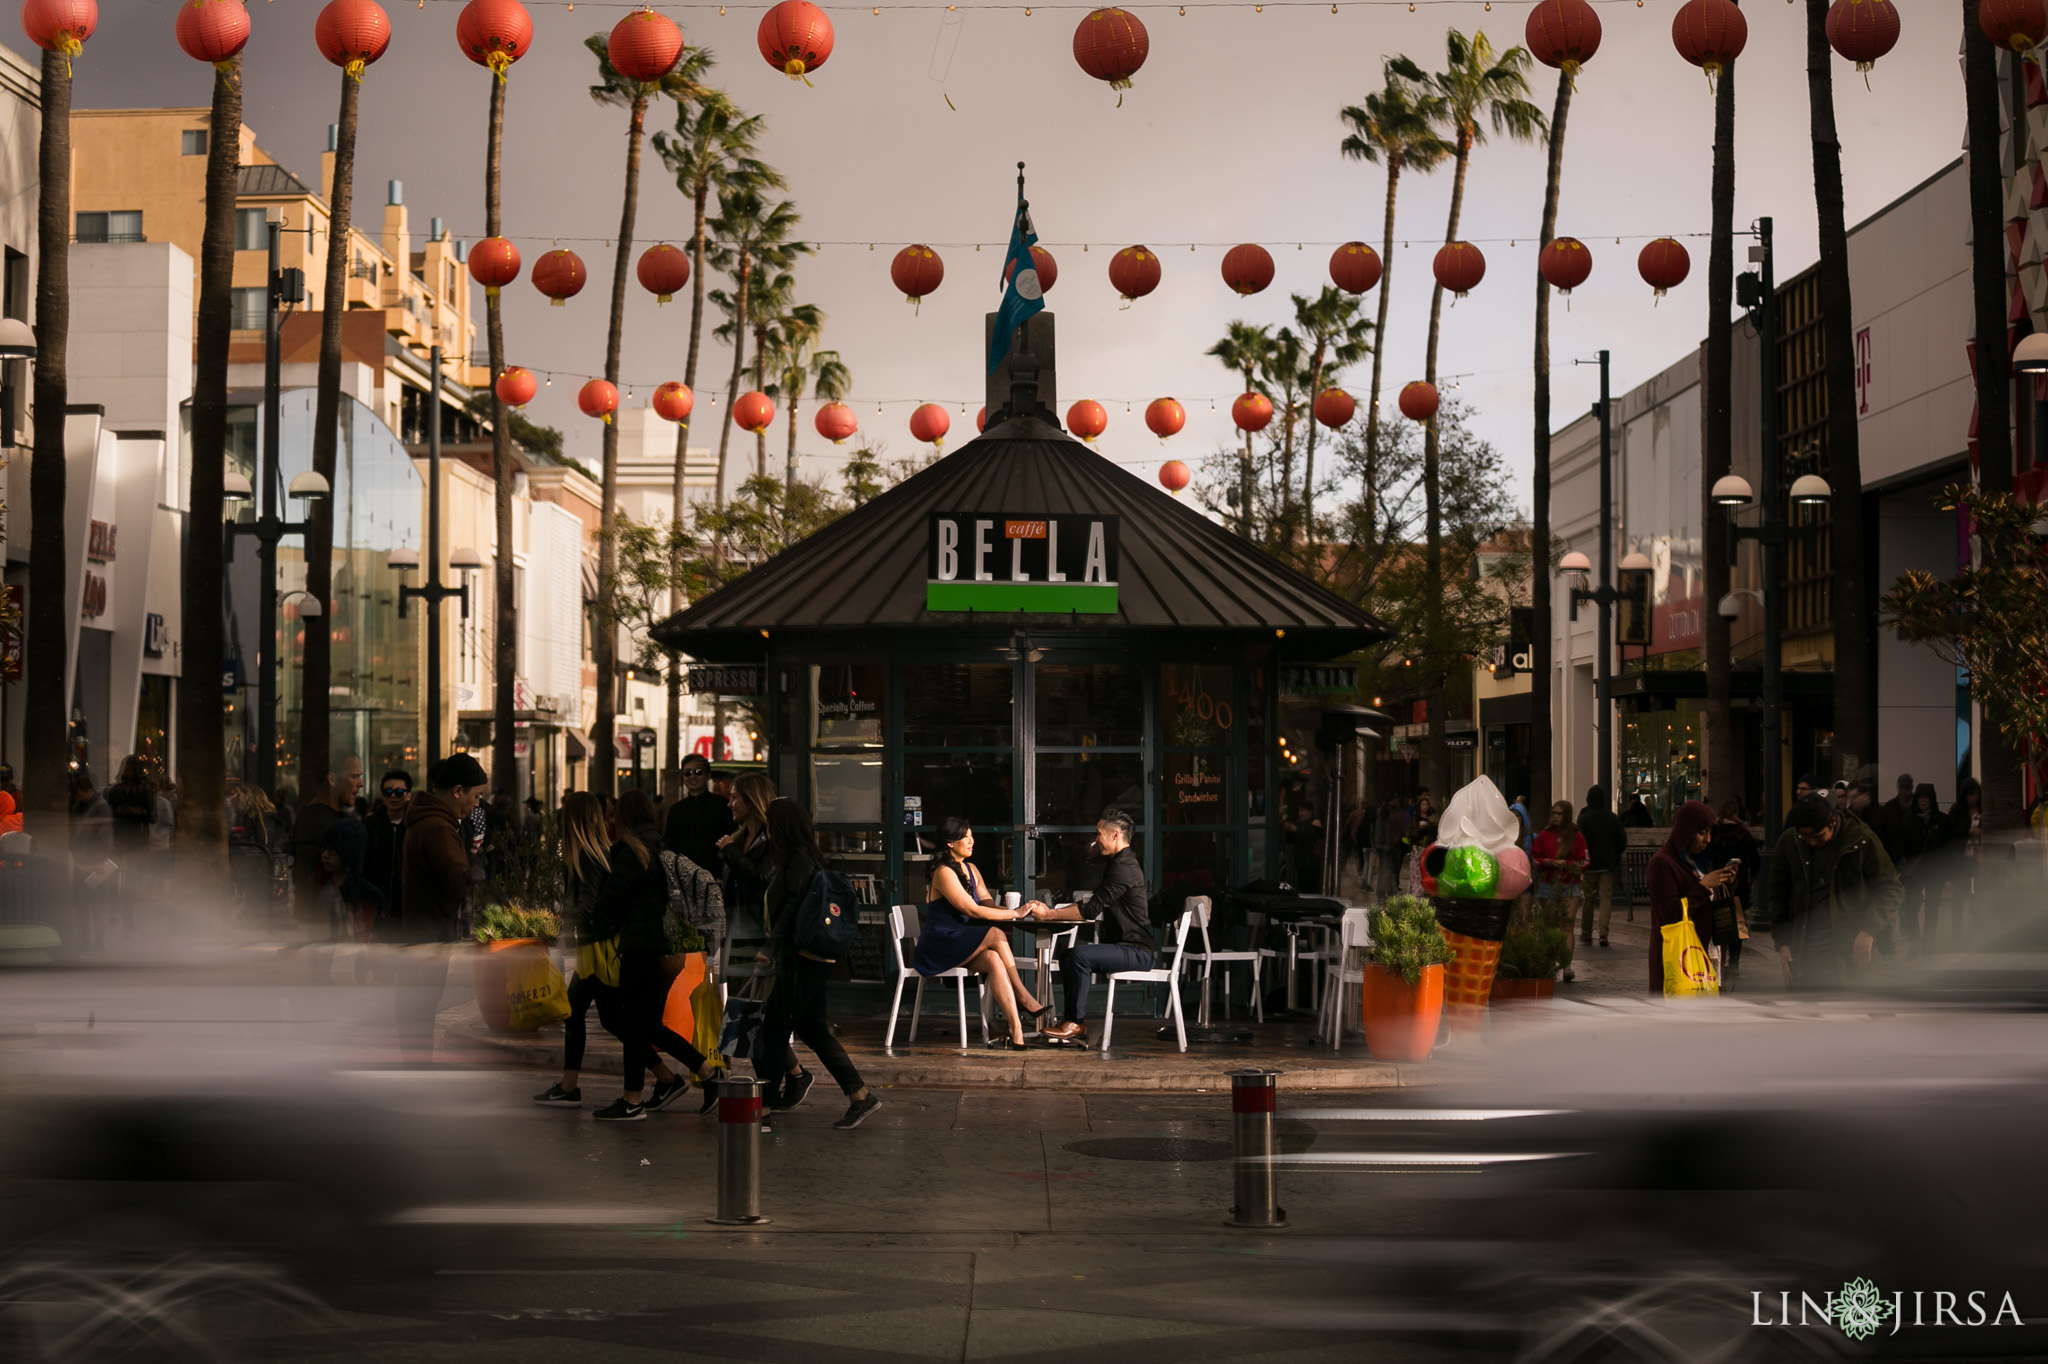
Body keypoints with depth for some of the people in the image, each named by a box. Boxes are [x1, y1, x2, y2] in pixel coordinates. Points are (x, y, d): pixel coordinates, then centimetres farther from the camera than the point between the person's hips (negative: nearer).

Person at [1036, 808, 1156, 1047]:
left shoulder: (1124, 868, -17)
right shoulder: (1119, 863, 20)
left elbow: (1091, 910, -21)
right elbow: (1096, 909, 22)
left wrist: (1048, 914, -14)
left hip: (1139, 952, -11)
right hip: (1129, 948, 11)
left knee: (1078, 954, -26)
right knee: (1065, 954, 11)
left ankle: (1077, 1023, -18)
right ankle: (1074, 1022, 6)